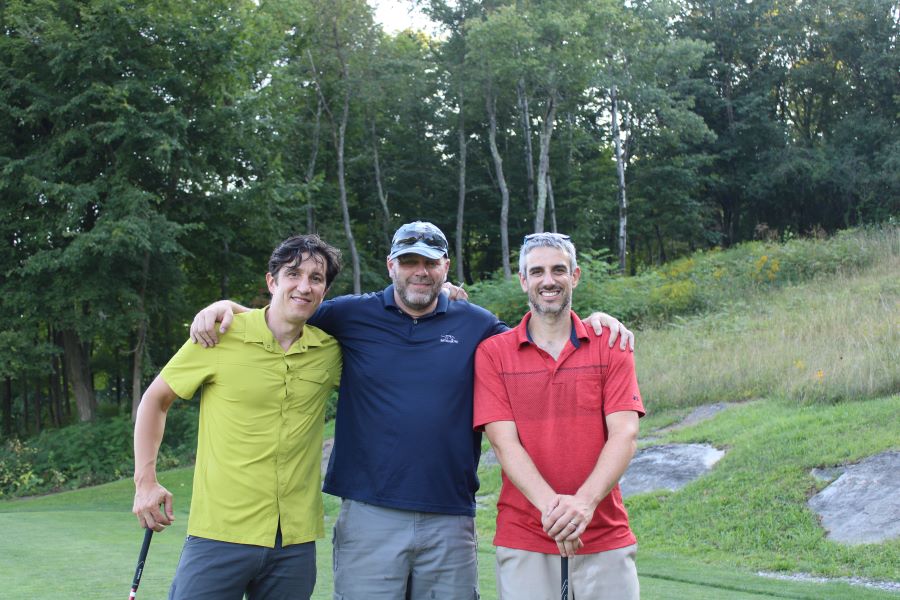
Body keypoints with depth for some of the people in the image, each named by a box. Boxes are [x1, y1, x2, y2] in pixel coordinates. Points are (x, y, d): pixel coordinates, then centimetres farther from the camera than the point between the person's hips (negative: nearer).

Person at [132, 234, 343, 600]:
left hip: (296, 541, 3)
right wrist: (145, 482, -1)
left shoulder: (331, 351, 1)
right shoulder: (220, 335, -6)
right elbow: (155, 400, 5)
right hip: (220, 532, -3)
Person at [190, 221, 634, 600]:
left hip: (451, 517, 2)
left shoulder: (475, 326, 8)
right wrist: (228, 307, -6)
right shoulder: (351, 315, 5)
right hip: (369, 512, -1)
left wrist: (589, 324, 2)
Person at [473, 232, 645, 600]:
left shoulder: (611, 347, 3)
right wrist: (551, 504, -23)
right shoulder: (493, 353, 1)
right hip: (523, 541, -1)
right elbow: (504, 441, -8)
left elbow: (624, 435, -7)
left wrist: (584, 501, -22)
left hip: (606, 536, 1)